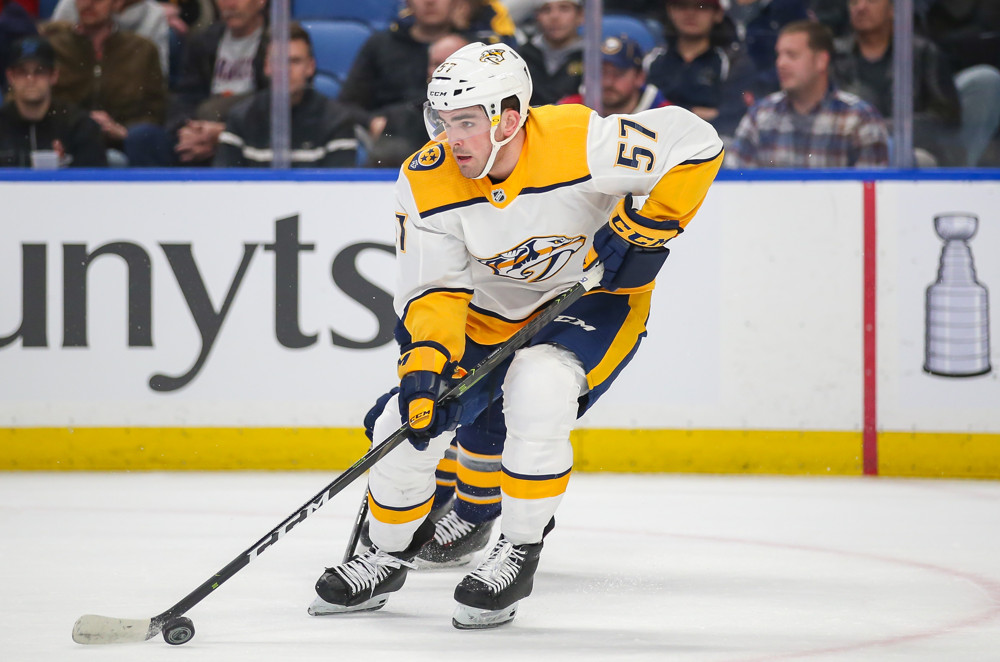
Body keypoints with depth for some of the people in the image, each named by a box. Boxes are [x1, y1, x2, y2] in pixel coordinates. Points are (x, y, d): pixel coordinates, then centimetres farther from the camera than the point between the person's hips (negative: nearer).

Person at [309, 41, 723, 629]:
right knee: (412, 418, -7)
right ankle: (392, 553, 21)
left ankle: (520, 550, -13)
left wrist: (645, 229, -26)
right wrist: (425, 363, -30)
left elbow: (694, 143, -25)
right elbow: (434, 289, -15)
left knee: (537, 389, -32)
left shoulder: (577, 144, -30)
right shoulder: (427, 181, -18)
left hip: (594, 299, -4)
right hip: (491, 312, 4)